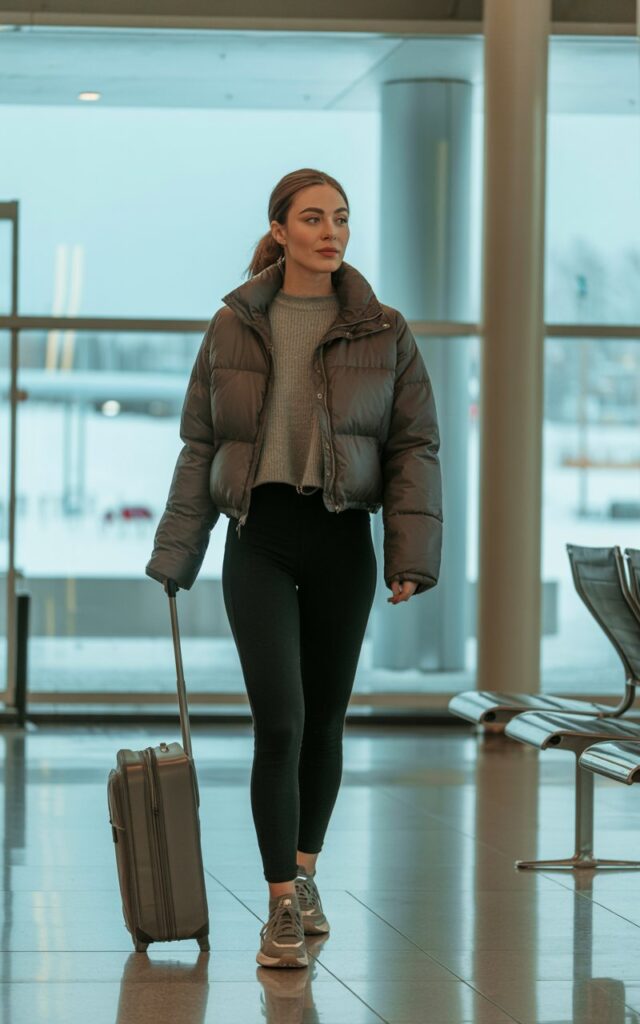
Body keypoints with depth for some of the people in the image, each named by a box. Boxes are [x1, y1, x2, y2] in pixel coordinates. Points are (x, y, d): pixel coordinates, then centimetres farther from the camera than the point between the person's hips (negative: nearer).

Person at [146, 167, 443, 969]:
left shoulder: (382, 333, 2)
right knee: (280, 720, -11)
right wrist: (176, 556, 5)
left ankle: (304, 875, 29)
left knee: (326, 719, 10)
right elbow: (199, 446, 7)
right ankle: (282, 908, -5)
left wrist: (411, 557, -9)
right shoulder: (232, 329, 3)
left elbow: (415, 446, 0)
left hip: (341, 540, 1)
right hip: (258, 538, -1)